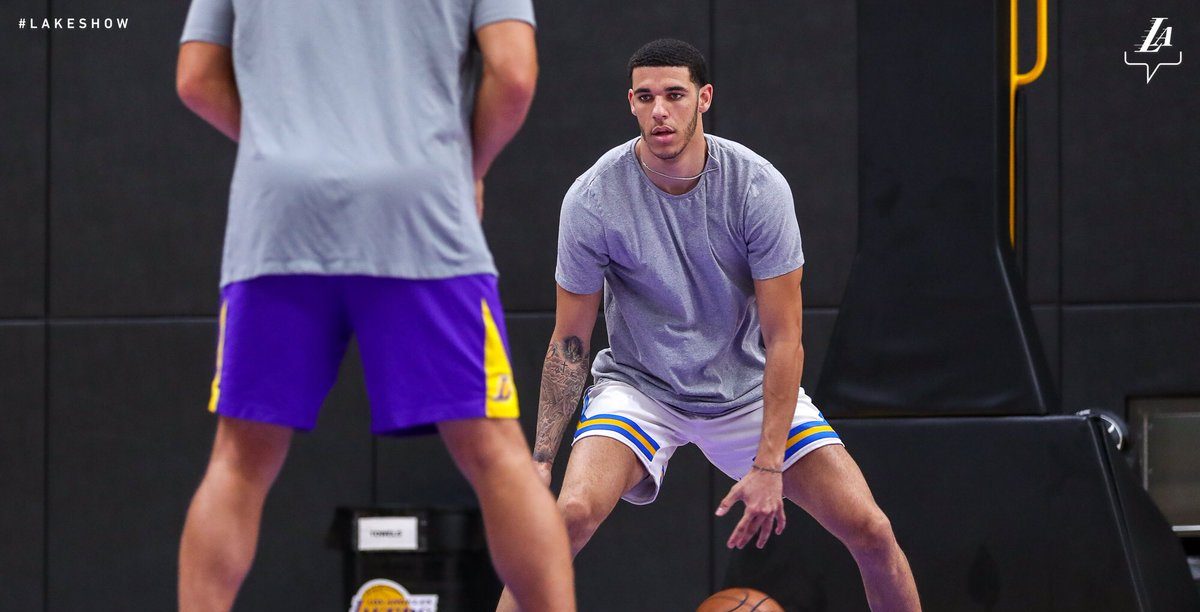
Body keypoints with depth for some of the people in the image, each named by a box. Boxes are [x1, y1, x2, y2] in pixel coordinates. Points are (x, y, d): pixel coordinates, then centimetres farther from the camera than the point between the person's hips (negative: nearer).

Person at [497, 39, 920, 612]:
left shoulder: (759, 187, -17)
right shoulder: (593, 198, -17)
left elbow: (783, 339, -15)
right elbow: (570, 340, -8)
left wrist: (768, 466, -21)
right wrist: (539, 461, -16)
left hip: (750, 387, 1)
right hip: (638, 386, -1)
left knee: (870, 530, -12)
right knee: (570, 512, -29)